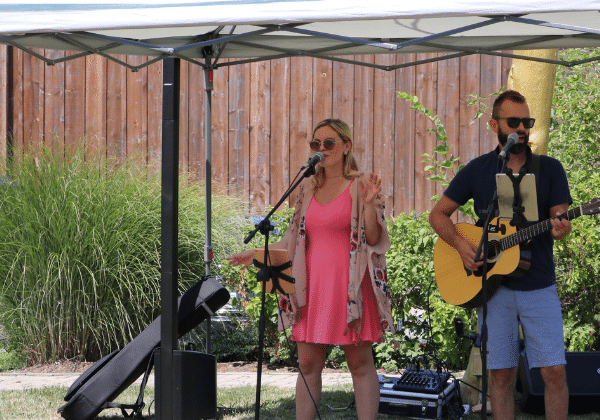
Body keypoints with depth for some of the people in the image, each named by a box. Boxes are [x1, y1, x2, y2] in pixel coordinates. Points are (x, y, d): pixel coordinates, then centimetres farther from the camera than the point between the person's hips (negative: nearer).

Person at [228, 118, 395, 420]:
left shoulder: (360, 186, -1)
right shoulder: (308, 189, 14)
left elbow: (374, 239, -7)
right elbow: (293, 239, 20)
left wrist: (370, 204, -22)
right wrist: (256, 254, 17)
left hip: (350, 286, -5)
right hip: (313, 287, 5)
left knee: (360, 362, -3)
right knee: (308, 363, 4)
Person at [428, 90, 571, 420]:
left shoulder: (550, 169, 4)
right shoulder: (477, 170, 5)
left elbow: (560, 219, 0)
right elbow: (438, 214, 10)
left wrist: (560, 229, -25)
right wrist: (460, 244, -9)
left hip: (539, 287, 0)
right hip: (493, 287, 0)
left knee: (555, 372, -6)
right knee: (501, 374, 2)